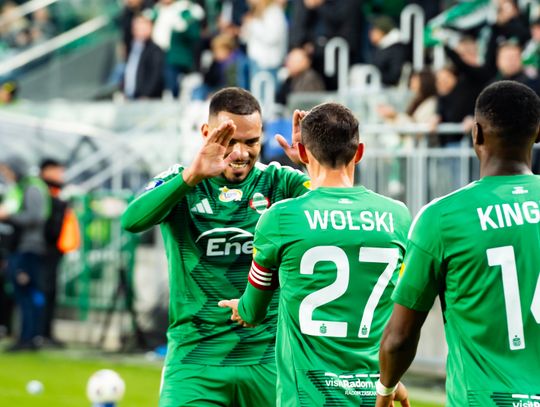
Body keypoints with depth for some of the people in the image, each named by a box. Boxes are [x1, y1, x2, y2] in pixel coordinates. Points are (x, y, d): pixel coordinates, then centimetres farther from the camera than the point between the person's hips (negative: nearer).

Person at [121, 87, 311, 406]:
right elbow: (133, 220, -18)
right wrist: (193, 175, -32)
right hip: (195, 360, -1)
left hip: (268, 358, 1)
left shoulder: (277, 182, 5)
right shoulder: (179, 183, 2)